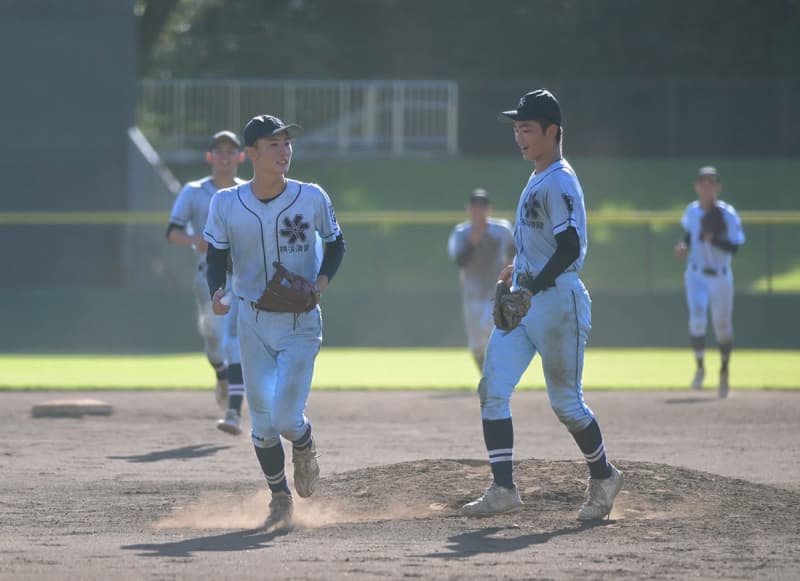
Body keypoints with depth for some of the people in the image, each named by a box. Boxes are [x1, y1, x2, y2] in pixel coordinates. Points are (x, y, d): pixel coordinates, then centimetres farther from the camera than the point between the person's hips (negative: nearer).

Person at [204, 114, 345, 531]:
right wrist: (216, 292, -18)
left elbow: (336, 243, 8)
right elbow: (217, 258, 2)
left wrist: (323, 279, -11)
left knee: (286, 419, -13)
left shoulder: (312, 198, -7)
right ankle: (280, 499, 24)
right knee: (263, 425, 4)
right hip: (253, 322, 2)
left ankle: (304, 443, 23)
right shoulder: (226, 204, -5)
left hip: (301, 324, -2)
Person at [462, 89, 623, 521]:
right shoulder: (537, 181, 15)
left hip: (556, 299, -9)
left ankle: (603, 477, 22)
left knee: (565, 402, 1)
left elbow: (570, 247, -23)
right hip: (522, 303, 9)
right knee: (492, 389, -4)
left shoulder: (560, 182, -15)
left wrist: (533, 289, -28)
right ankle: (503, 489, -5)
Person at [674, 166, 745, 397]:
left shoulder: (727, 214, -12)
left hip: (721, 276, -1)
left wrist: (713, 240, -32)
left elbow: (735, 247, -17)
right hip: (696, 274, 1)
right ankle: (700, 368, -2)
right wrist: (684, 246, 2)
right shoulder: (692, 211, 1)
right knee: (697, 319, -19)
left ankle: (724, 372, 32)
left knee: (723, 326, 9)